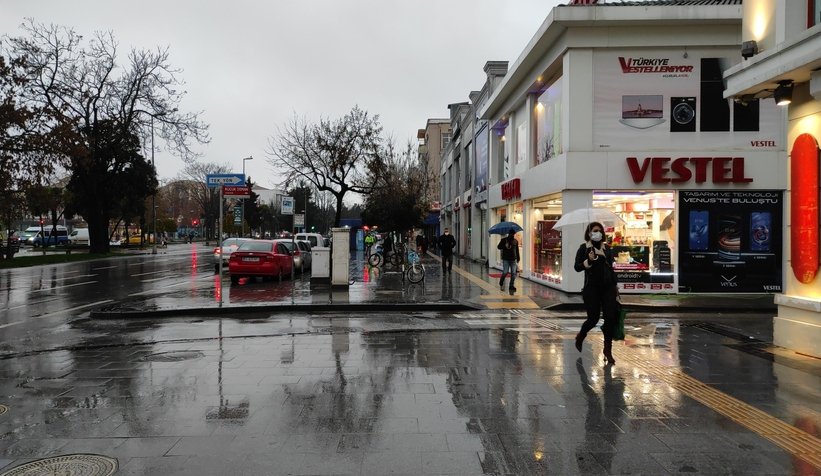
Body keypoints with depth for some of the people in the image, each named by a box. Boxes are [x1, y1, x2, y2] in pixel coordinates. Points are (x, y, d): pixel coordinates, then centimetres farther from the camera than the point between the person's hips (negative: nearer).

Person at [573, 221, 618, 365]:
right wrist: (588, 261, -23)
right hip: (592, 288, -4)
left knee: (610, 318, -3)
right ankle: (580, 337, 29)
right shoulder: (584, 247, -1)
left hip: (607, 287, 4)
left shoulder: (606, 248, 11)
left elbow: (611, 266, 17)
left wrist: (615, 285, 17)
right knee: (593, 318, -4)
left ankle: (608, 350, 12)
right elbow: (577, 267, -7)